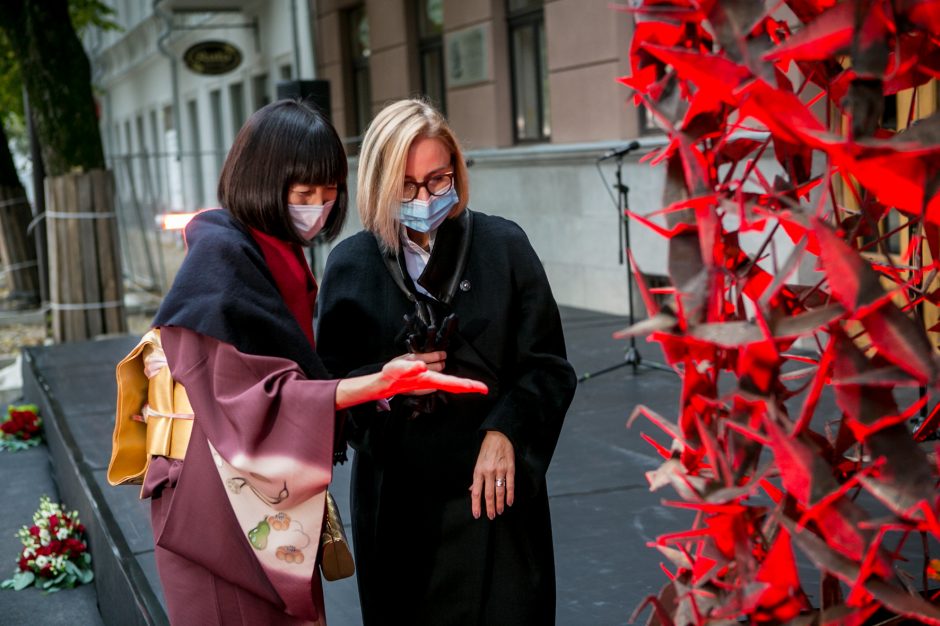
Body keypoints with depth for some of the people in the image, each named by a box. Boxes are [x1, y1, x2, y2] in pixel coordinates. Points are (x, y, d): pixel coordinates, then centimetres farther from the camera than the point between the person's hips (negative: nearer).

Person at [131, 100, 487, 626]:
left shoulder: (281, 254, 10)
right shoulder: (222, 256, -17)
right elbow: (250, 403, -22)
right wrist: (378, 384, -27)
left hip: (277, 508, 8)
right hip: (227, 508, -8)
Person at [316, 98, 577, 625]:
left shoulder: (504, 246, -1)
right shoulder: (351, 265, 2)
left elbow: (547, 366, -1)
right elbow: (333, 380, 5)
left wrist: (506, 433, -16)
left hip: (494, 488, -1)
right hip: (395, 501, 1)